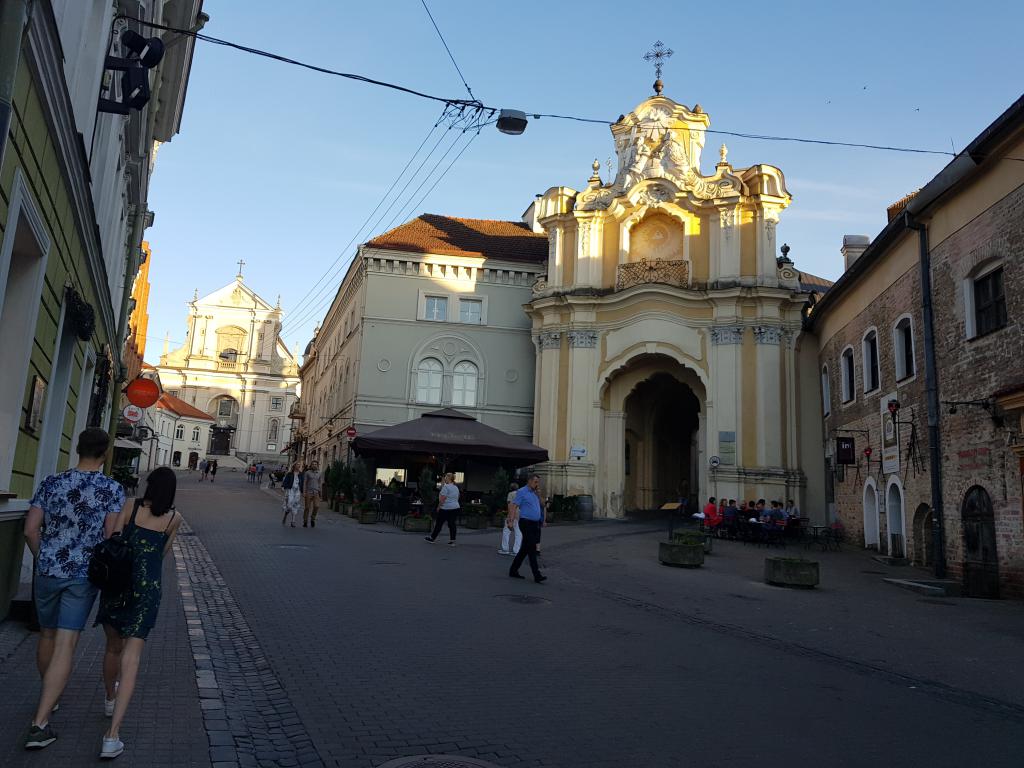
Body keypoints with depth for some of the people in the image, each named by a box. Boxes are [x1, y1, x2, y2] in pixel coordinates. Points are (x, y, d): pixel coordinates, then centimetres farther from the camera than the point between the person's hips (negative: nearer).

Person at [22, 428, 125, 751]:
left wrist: (44, 559, 14)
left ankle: (48, 697, 41)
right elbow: (111, 536, -11)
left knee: (47, 635, 22)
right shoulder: (113, 489, -10)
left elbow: (30, 529, -1)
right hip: (84, 575, -3)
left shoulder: (51, 482, -1)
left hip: (48, 571, 4)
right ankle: (40, 723, -6)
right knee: (65, 645, -2)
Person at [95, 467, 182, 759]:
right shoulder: (174, 518, 0)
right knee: (130, 660, -3)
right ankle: (113, 734, -12)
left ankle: (110, 698, 48)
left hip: (117, 584, 2)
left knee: (113, 647, 24)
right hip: (147, 590, -2)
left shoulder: (131, 506, -2)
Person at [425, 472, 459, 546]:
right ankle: (452, 541, 2)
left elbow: (442, 499, -17)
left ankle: (432, 538, 14)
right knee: (452, 524, 6)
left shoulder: (446, 487, -13)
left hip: (446, 508, -7)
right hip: (455, 508, 7)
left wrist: (439, 506, -7)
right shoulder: (456, 487, 14)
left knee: (438, 523, 4)